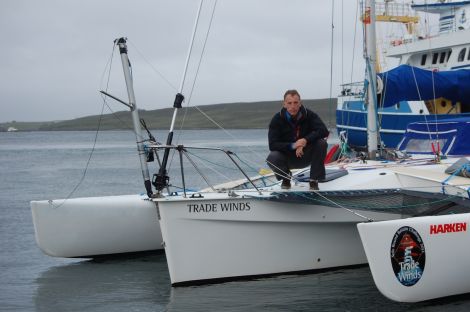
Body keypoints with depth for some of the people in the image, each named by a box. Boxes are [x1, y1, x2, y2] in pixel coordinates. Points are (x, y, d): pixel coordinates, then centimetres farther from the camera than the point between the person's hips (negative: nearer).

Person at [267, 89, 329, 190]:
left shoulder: (309, 115, -12)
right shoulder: (277, 119, -14)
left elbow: (324, 131, -24)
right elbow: (272, 145, -20)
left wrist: (305, 140, -38)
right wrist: (292, 146, -36)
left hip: (305, 156, 1)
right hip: (287, 157, 0)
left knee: (321, 143, -26)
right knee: (272, 158, -32)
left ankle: (314, 180, -12)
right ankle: (286, 178, 4)